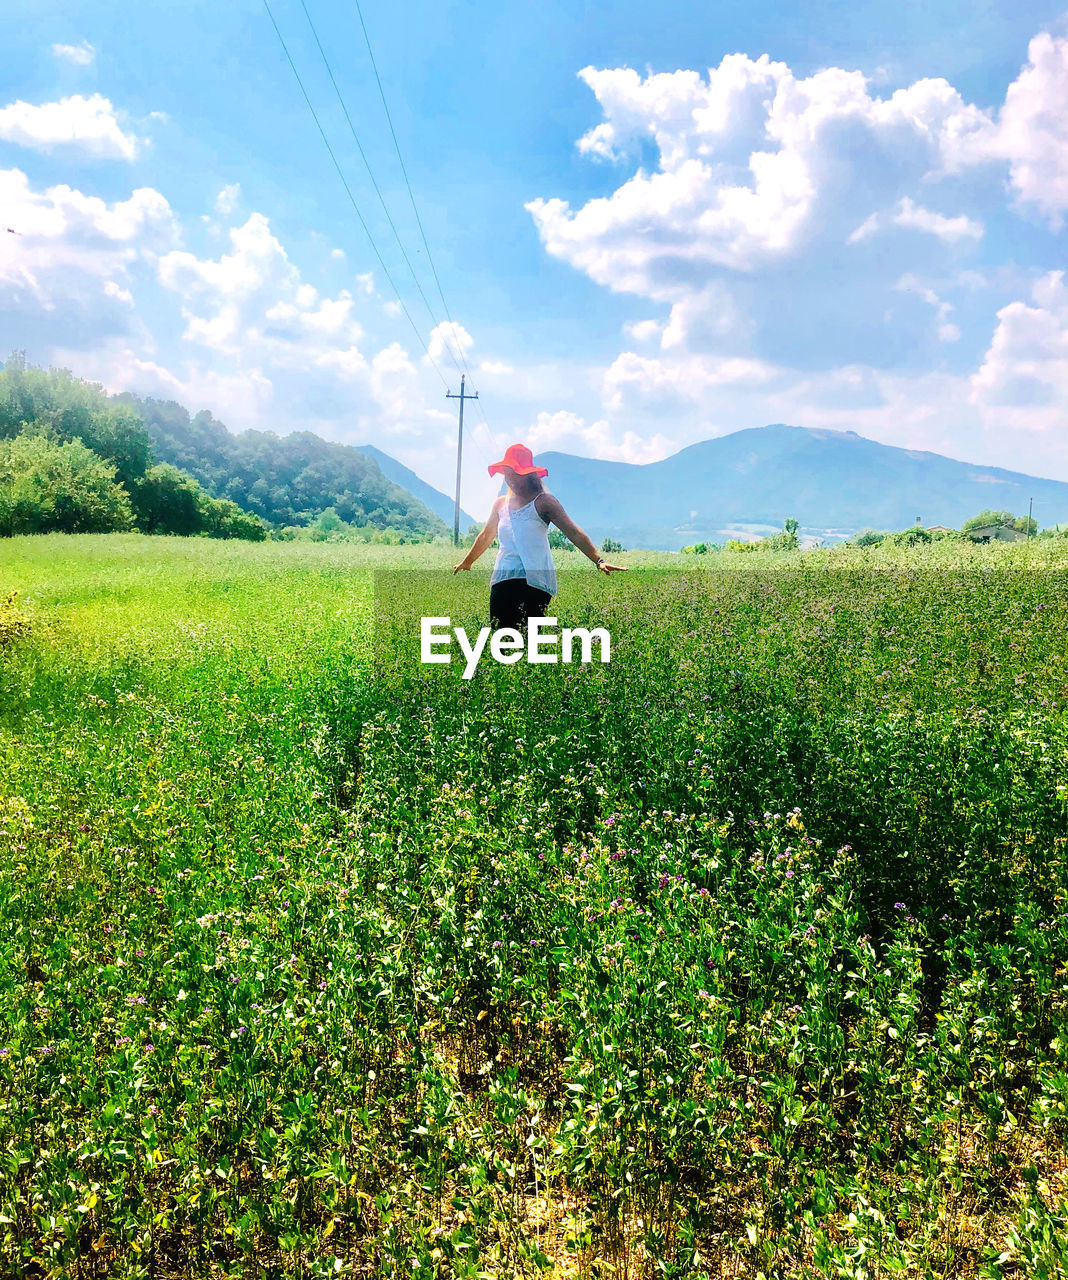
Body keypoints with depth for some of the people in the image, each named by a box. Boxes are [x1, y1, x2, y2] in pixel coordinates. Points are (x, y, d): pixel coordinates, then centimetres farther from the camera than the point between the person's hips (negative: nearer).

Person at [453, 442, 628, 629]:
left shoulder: (543, 502, 0)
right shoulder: (501, 504, 16)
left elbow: (574, 533, -4)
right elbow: (485, 536, 31)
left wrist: (599, 560, -13)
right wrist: (466, 562, 42)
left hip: (533, 581, -5)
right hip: (502, 579, 5)